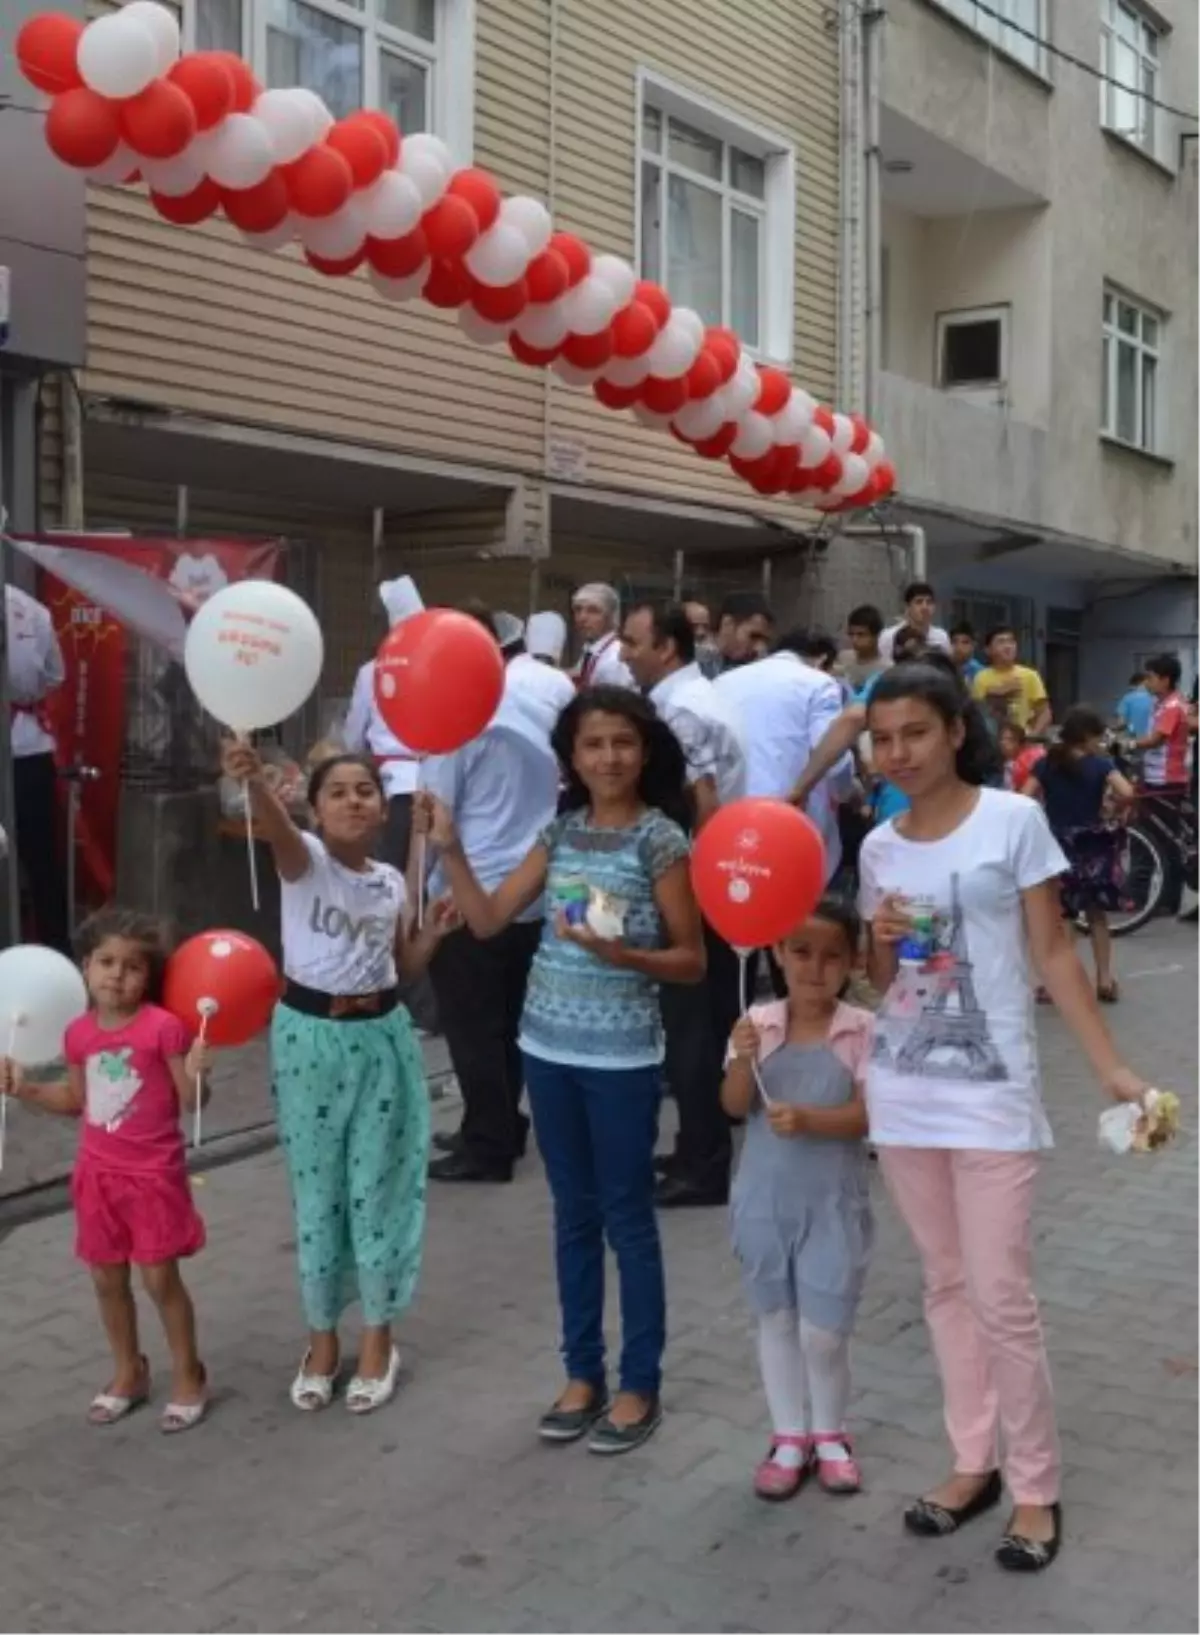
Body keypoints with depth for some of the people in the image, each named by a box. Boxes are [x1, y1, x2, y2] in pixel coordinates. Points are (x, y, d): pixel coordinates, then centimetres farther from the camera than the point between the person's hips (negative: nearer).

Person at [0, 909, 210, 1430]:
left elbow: (190, 1103, -13)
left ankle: (188, 1376, 19)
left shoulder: (164, 1027, -17)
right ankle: (128, 1373, 32)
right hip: (98, 1174, 5)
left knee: (160, 1278, 1)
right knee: (107, 1279, 14)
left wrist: (195, 1073, -32)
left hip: (154, 1175, -5)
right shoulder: (79, 1033, 0)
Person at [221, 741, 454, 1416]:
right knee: (317, 1190, 8)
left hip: (381, 1036, 3)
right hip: (309, 1035, -2)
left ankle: (378, 1335, 23)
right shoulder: (306, 859, -10)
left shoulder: (392, 880, 3)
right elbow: (278, 827, -35)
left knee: (378, 1188, 8)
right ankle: (323, 1335, 25)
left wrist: (433, 933, -4)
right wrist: (255, 778, -56)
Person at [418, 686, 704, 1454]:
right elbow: (488, 919, 5)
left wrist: (619, 954, -23)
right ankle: (584, 1373, 26)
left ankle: (641, 1386, 17)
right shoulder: (563, 830, 7)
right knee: (575, 1213, 14)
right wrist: (450, 847, -5)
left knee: (627, 1217, 4)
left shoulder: (660, 838, -8)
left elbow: (692, 960, -8)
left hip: (622, 1055, -5)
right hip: (549, 1046, 5)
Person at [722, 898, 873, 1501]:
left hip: (832, 1203, -2)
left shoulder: (862, 1030, -10)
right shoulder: (758, 1023, -5)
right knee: (775, 1320, 14)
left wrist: (808, 1119, -30)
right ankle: (790, 1438, 30)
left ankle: (830, 1436, 26)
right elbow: (735, 1107, -9)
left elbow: (865, 1114, -14)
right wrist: (744, 1060, -27)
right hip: (765, 1198, 2)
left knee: (823, 1331, 2)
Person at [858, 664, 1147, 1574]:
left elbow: (1052, 953, -4)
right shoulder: (880, 848, 6)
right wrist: (882, 940, -8)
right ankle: (974, 1462, 27)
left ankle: (1037, 1488, 15)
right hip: (903, 1091, 5)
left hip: (991, 1094, -5)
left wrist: (1112, 1068, -8)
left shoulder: (1014, 821, -7)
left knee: (1001, 1300, -2)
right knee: (946, 1286, 13)